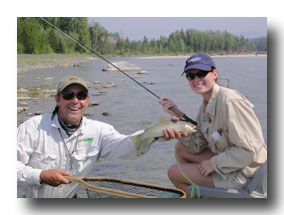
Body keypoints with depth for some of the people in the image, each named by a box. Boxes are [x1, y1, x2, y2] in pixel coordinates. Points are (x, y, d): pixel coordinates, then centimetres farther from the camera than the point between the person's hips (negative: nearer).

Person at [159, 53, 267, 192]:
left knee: (174, 173, -3)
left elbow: (250, 149, -26)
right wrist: (177, 115, -2)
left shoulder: (229, 100, -25)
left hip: (242, 172, -9)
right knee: (180, 149, 16)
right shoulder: (206, 104, 5)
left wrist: (214, 163, -18)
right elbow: (196, 147, 6)